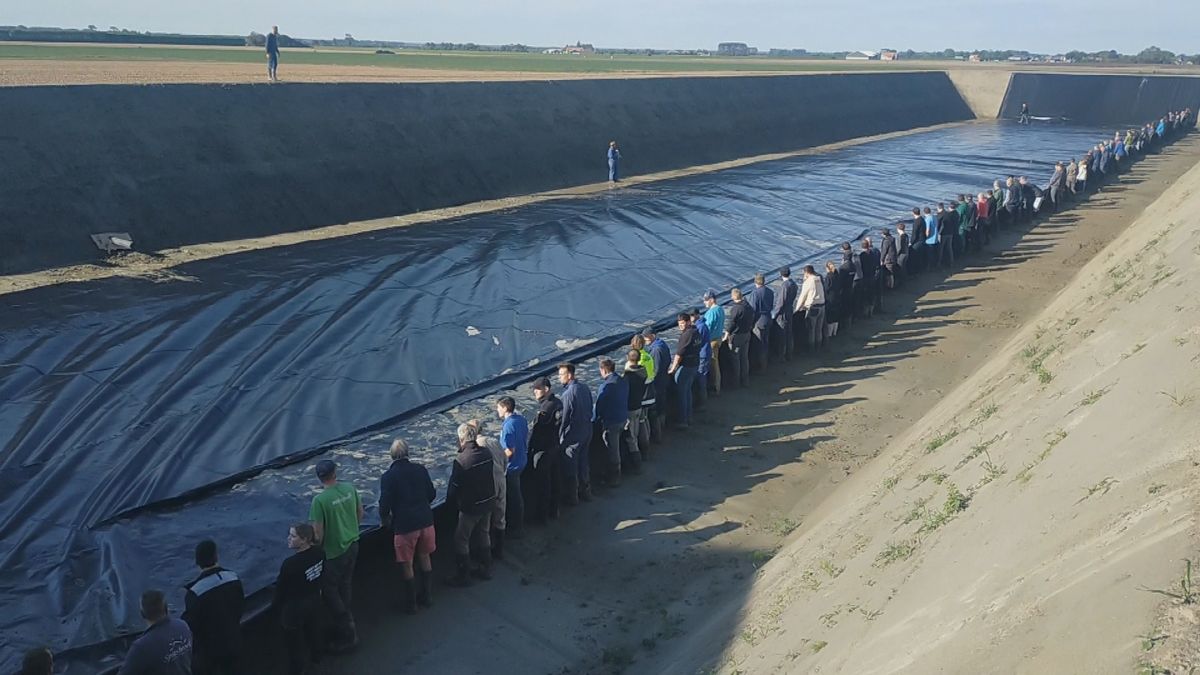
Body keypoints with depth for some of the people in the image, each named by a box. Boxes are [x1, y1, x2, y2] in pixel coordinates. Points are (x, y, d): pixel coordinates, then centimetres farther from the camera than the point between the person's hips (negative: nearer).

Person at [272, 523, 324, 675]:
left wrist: (275, 605, -1)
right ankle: (315, 657, 55)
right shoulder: (319, 552, -17)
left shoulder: (290, 564, -36)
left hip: (295, 607, -6)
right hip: (314, 600, 6)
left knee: (294, 640, 19)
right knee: (313, 631, 31)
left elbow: (281, 588, -20)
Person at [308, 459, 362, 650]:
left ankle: (348, 633, 10)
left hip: (335, 551, -6)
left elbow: (318, 531, -19)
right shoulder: (350, 489, -6)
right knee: (345, 586, 22)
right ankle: (346, 622, 35)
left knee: (330, 591, 8)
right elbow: (360, 512, 7)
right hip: (353, 545, 6)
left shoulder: (320, 500, -23)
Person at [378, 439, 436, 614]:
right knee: (425, 558, 22)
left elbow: (385, 503, -12)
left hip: (404, 525, -4)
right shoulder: (420, 469, 0)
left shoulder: (388, 476, -11)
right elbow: (432, 494, 6)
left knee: (406, 565, 12)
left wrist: (384, 519, 8)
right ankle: (427, 596, 35)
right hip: (426, 521, 4)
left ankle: (409, 604, 25)